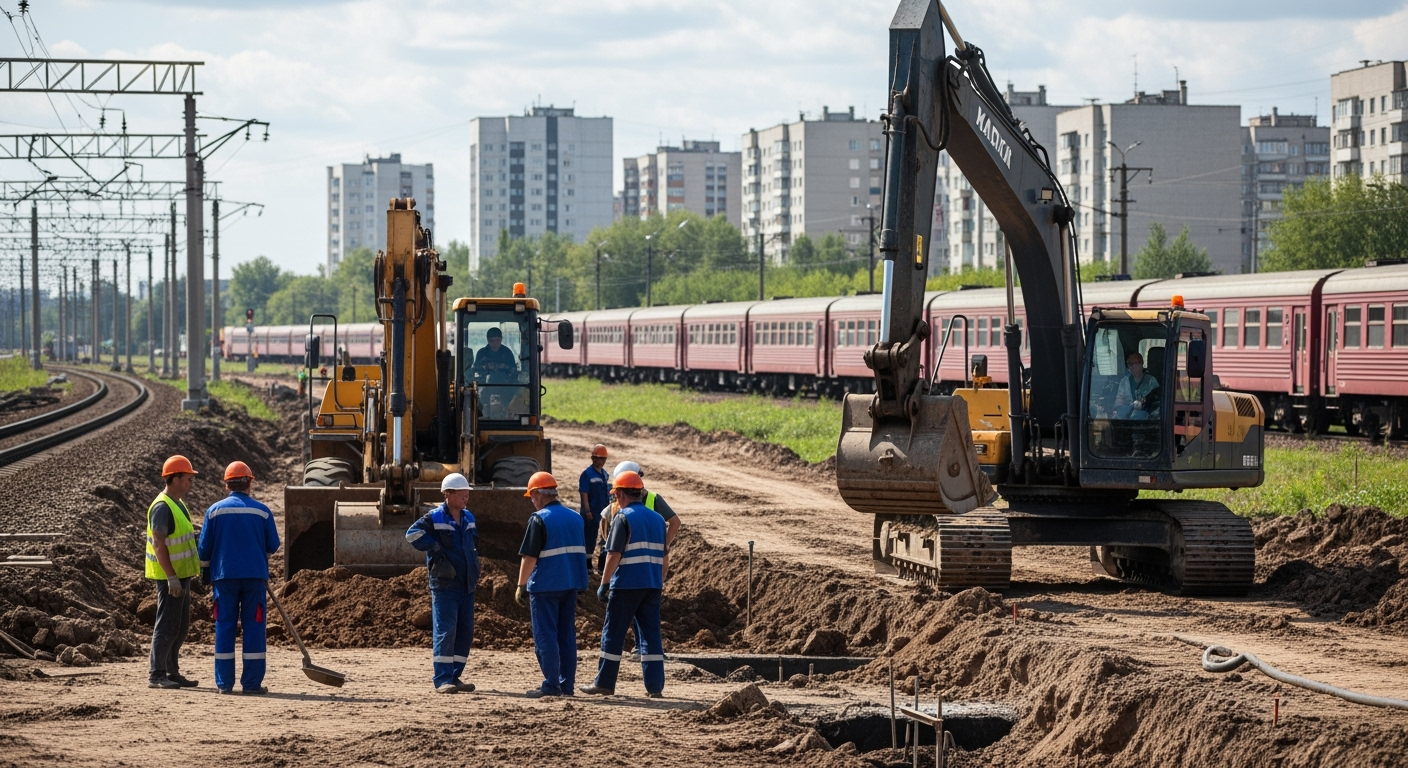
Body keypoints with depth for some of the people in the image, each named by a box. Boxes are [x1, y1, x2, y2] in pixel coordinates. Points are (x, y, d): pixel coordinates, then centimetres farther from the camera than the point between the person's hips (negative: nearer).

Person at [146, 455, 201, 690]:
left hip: (181, 575, 10)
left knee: (181, 627, 14)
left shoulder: (177, 504, 14)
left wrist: (198, 536, 9)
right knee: (167, 626, -7)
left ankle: (172, 672, 20)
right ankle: (156, 675, -4)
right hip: (170, 577, -10)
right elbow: (159, 544, -22)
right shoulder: (162, 507, -17)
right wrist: (172, 578, -25)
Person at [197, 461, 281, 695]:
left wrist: (205, 575, 17)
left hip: (224, 576, 1)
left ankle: (224, 683, 4)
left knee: (225, 628, 5)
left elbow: (204, 548, 3)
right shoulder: (262, 511, -1)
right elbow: (273, 546, 5)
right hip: (255, 577, -1)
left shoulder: (215, 510, 0)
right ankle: (252, 682, 0)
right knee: (253, 628, 3)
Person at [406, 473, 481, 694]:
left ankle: (454, 676, 14)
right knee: (445, 632, -10)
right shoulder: (435, 518, -7)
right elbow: (413, 533, -19)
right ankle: (442, 680, -9)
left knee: (466, 632, 7)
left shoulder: (469, 518, 14)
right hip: (445, 585, -7)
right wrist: (435, 548, -18)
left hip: (467, 585, 7)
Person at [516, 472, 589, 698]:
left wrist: (521, 586, -5)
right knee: (566, 635, 12)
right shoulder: (575, 518, 10)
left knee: (545, 637, -2)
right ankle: (567, 684, 12)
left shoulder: (539, 519, -11)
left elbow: (529, 557, -13)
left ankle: (551, 686, -4)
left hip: (545, 586, -7)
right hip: (571, 586, 7)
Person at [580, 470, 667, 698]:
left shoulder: (624, 518, -9)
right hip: (652, 585, 6)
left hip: (626, 585, -6)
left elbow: (614, 555, -13)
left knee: (613, 633, 2)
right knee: (651, 634, 7)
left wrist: (604, 584, -8)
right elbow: (663, 557, 15)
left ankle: (604, 683, 5)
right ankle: (655, 686, 2)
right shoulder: (657, 519, 12)